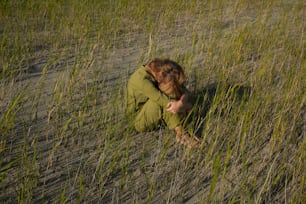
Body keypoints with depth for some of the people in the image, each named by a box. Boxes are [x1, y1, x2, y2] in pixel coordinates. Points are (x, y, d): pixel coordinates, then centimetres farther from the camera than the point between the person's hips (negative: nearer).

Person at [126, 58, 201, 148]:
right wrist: (186, 105, -24)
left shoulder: (164, 77, -10)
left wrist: (181, 102, -36)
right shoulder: (141, 79, -31)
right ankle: (180, 131, -27)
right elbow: (162, 100, -33)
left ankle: (181, 133, -26)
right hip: (141, 120, -7)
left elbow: (185, 92, -15)